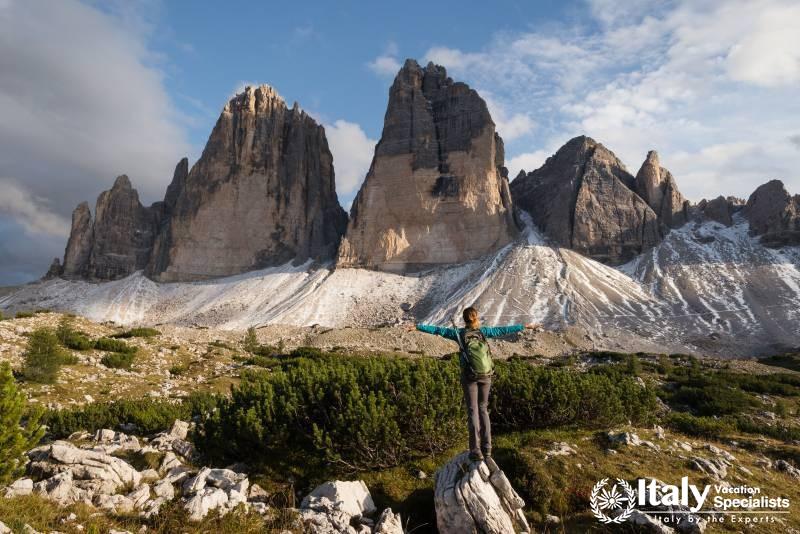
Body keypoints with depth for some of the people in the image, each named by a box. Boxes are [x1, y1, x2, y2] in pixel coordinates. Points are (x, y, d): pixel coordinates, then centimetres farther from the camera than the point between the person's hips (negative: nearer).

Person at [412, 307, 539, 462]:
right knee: (483, 409, 13)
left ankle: (476, 450, -3)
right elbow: (503, 330, 6)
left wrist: (418, 326, 0)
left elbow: (438, 330, -6)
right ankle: (487, 448, 12)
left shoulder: (460, 333, -6)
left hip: (470, 377, -2)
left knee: (473, 411, 1)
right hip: (486, 376, 2)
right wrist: (525, 326, 16)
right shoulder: (484, 331, -2)